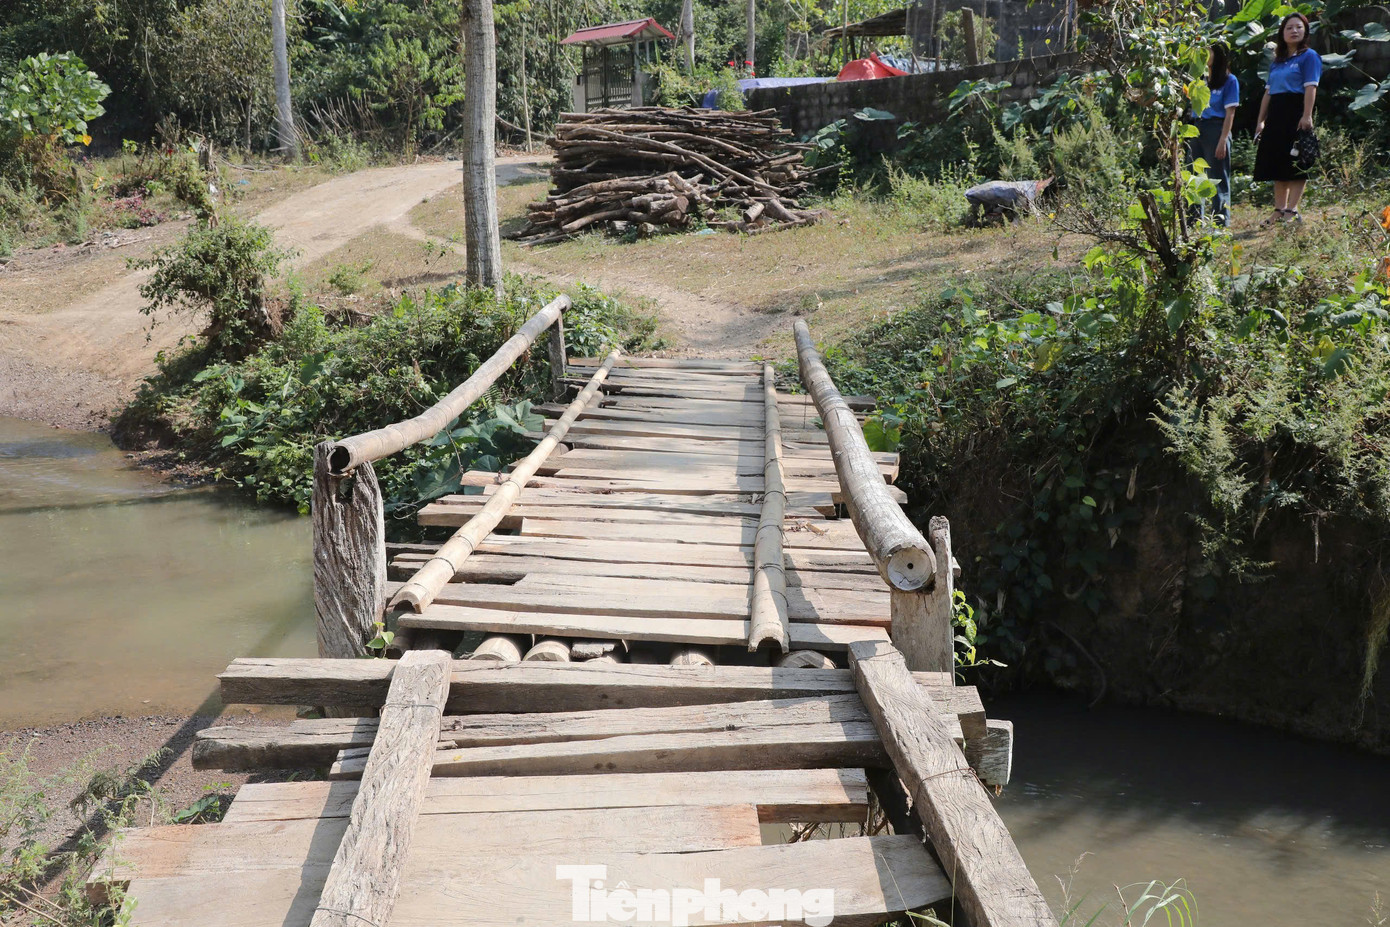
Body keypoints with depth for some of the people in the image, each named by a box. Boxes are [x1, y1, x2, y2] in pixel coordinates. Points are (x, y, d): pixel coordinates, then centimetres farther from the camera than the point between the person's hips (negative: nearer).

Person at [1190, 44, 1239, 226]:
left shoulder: (1229, 81, -3)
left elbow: (1230, 112, -9)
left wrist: (1223, 140, -16)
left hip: (1216, 129, -6)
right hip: (1196, 129, 6)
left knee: (1218, 177, -4)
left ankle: (1221, 220, 0)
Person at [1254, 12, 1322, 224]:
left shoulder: (1309, 56, 0)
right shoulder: (1277, 62, 19)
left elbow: (1311, 87, -11)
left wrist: (1307, 116, -21)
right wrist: (1261, 120, 12)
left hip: (1296, 113, -7)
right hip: (1276, 116, 7)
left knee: (1296, 163, -8)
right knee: (1277, 165, 6)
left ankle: (1292, 211, -10)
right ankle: (1279, 211, 10)